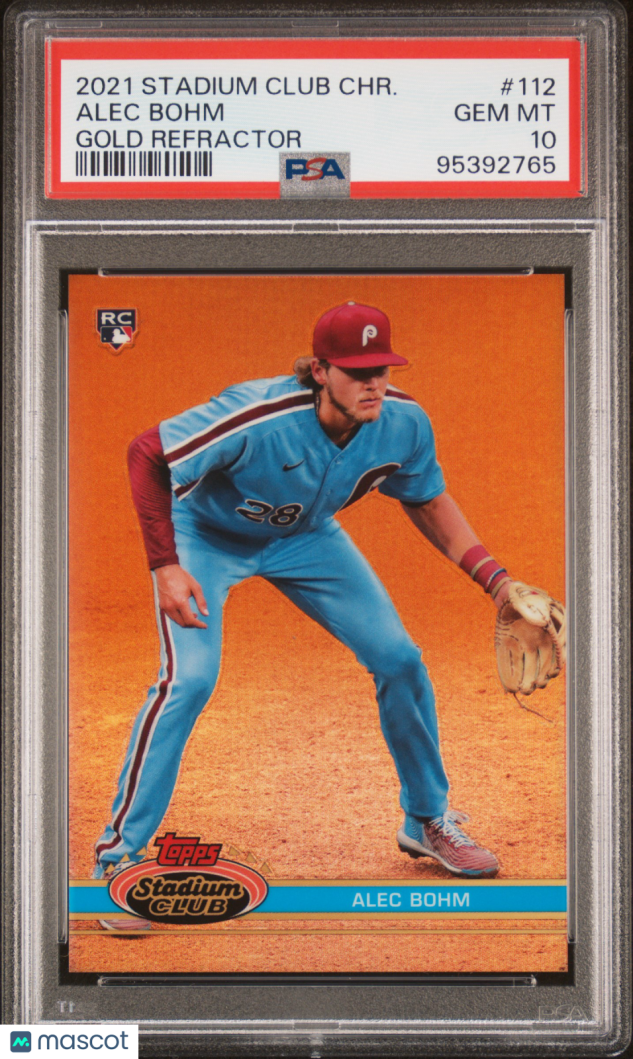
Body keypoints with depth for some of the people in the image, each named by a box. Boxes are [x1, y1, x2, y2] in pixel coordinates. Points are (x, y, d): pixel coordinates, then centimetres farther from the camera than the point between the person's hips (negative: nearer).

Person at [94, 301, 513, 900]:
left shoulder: (405, 424, -24)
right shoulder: (258, 417, -40)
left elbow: (427, 501, -3)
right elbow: (147, 455, -29)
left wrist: (493, 578, -13)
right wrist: (166, 568, -32)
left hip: (305, 538, 5)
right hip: (206, 534, -5)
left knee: (399, 659, -3)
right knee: (190, 677, -22)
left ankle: (427, 821, 20)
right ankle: (119, 853, -7)